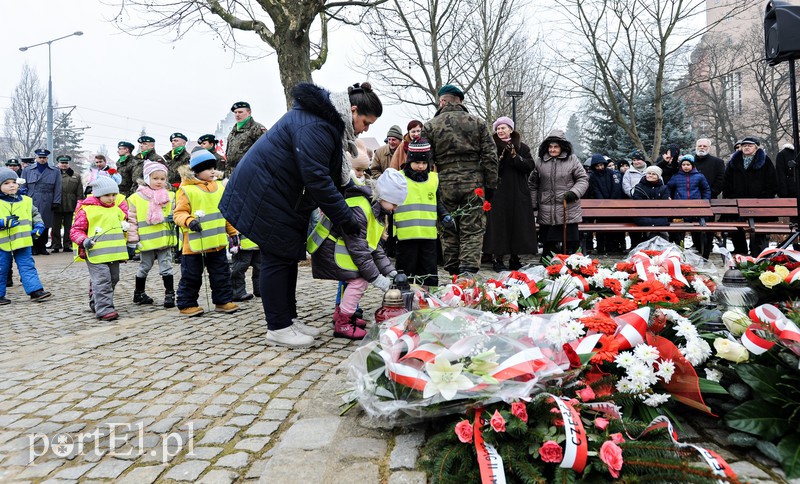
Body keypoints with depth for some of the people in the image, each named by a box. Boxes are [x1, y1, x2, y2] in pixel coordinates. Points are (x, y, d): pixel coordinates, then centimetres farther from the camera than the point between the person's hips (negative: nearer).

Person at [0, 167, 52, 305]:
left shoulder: (26, 201, 7)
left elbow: (35, 214, 19)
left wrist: (38, 226, 4)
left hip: (23, 242, 3)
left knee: (28, 266, 3)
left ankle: (35, 290, 3)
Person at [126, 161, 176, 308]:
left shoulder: (170, 196, 3)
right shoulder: (136, 198, -3)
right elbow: (132, 220, -2)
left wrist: (173, 218, -12)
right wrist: (131, 241, -4)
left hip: (165, 239, 1)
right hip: (146, 241, -1)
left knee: (166, 267, 4)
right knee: (144, 267, 14)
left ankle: (170, 294, 9)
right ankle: (139, 293, 29)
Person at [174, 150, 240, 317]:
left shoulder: (219, 187, 10)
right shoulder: (187, 190, -8)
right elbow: (179, 213, -9)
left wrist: (232, 232, 16)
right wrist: (189, 220, -29)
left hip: (217, 242, 5)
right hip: (194, 243, -5)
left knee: (221, 273, 12)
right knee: (191, 276, 6)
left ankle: (224, 300, 23)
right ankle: (187, 304, 18)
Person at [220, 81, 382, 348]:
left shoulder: (329, 120, 8)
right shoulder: (315, 126, -26)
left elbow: (331, 173, 15)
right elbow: (317, 180, -30)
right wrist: (345, 218, -25)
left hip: (281, 193, 11)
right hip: (263, 193, -11)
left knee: (289, 255, 12)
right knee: (277, 256, -6)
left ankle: (289, 319, 21)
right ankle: (278, 328, 4)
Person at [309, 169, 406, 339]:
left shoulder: (375, 210, 7)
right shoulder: (357, 209, -25)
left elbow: (375, 248, 8)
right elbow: (358, 250, -27)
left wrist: (390, 271, -1)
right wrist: (377, 278, -23)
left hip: (338, 249, 10)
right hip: (327, 251, -10)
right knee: (361, 278, -16)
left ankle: (341, 313, 20)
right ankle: (342, 323, -8)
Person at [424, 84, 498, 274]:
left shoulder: (430, 126, 3)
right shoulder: (478, 123, 6)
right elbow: (490, 156, 3)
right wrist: (490, 186, 7)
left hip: (444, 185, 0)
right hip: (474, 183, 0)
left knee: (448, 231, 10)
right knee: (473, 230, 3)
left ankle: (453, 270, 15)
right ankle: (468, 269, -7)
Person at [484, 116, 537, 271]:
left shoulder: (522, 147, 11)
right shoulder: (492, 147, 5)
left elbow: (530, 165, 0)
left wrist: (515, 156, -11)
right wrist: (498, 157, -18)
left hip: (518, 194, 2)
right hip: (498, 193, -2)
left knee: (518, 224, 4)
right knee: (498, 225, -3)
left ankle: (515, 258, 14)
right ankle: (497, 259, 3)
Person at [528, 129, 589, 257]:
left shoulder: (572, 160, 1)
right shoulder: (539, 161, 7)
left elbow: (583, 179, 4)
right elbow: (532, 184, 16)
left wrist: (574, 192, -12)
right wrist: (533, 203, 12)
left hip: (568, 211, -1)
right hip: (546, 212, 1)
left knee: (570, 244, 2)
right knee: (548, 243, 7)